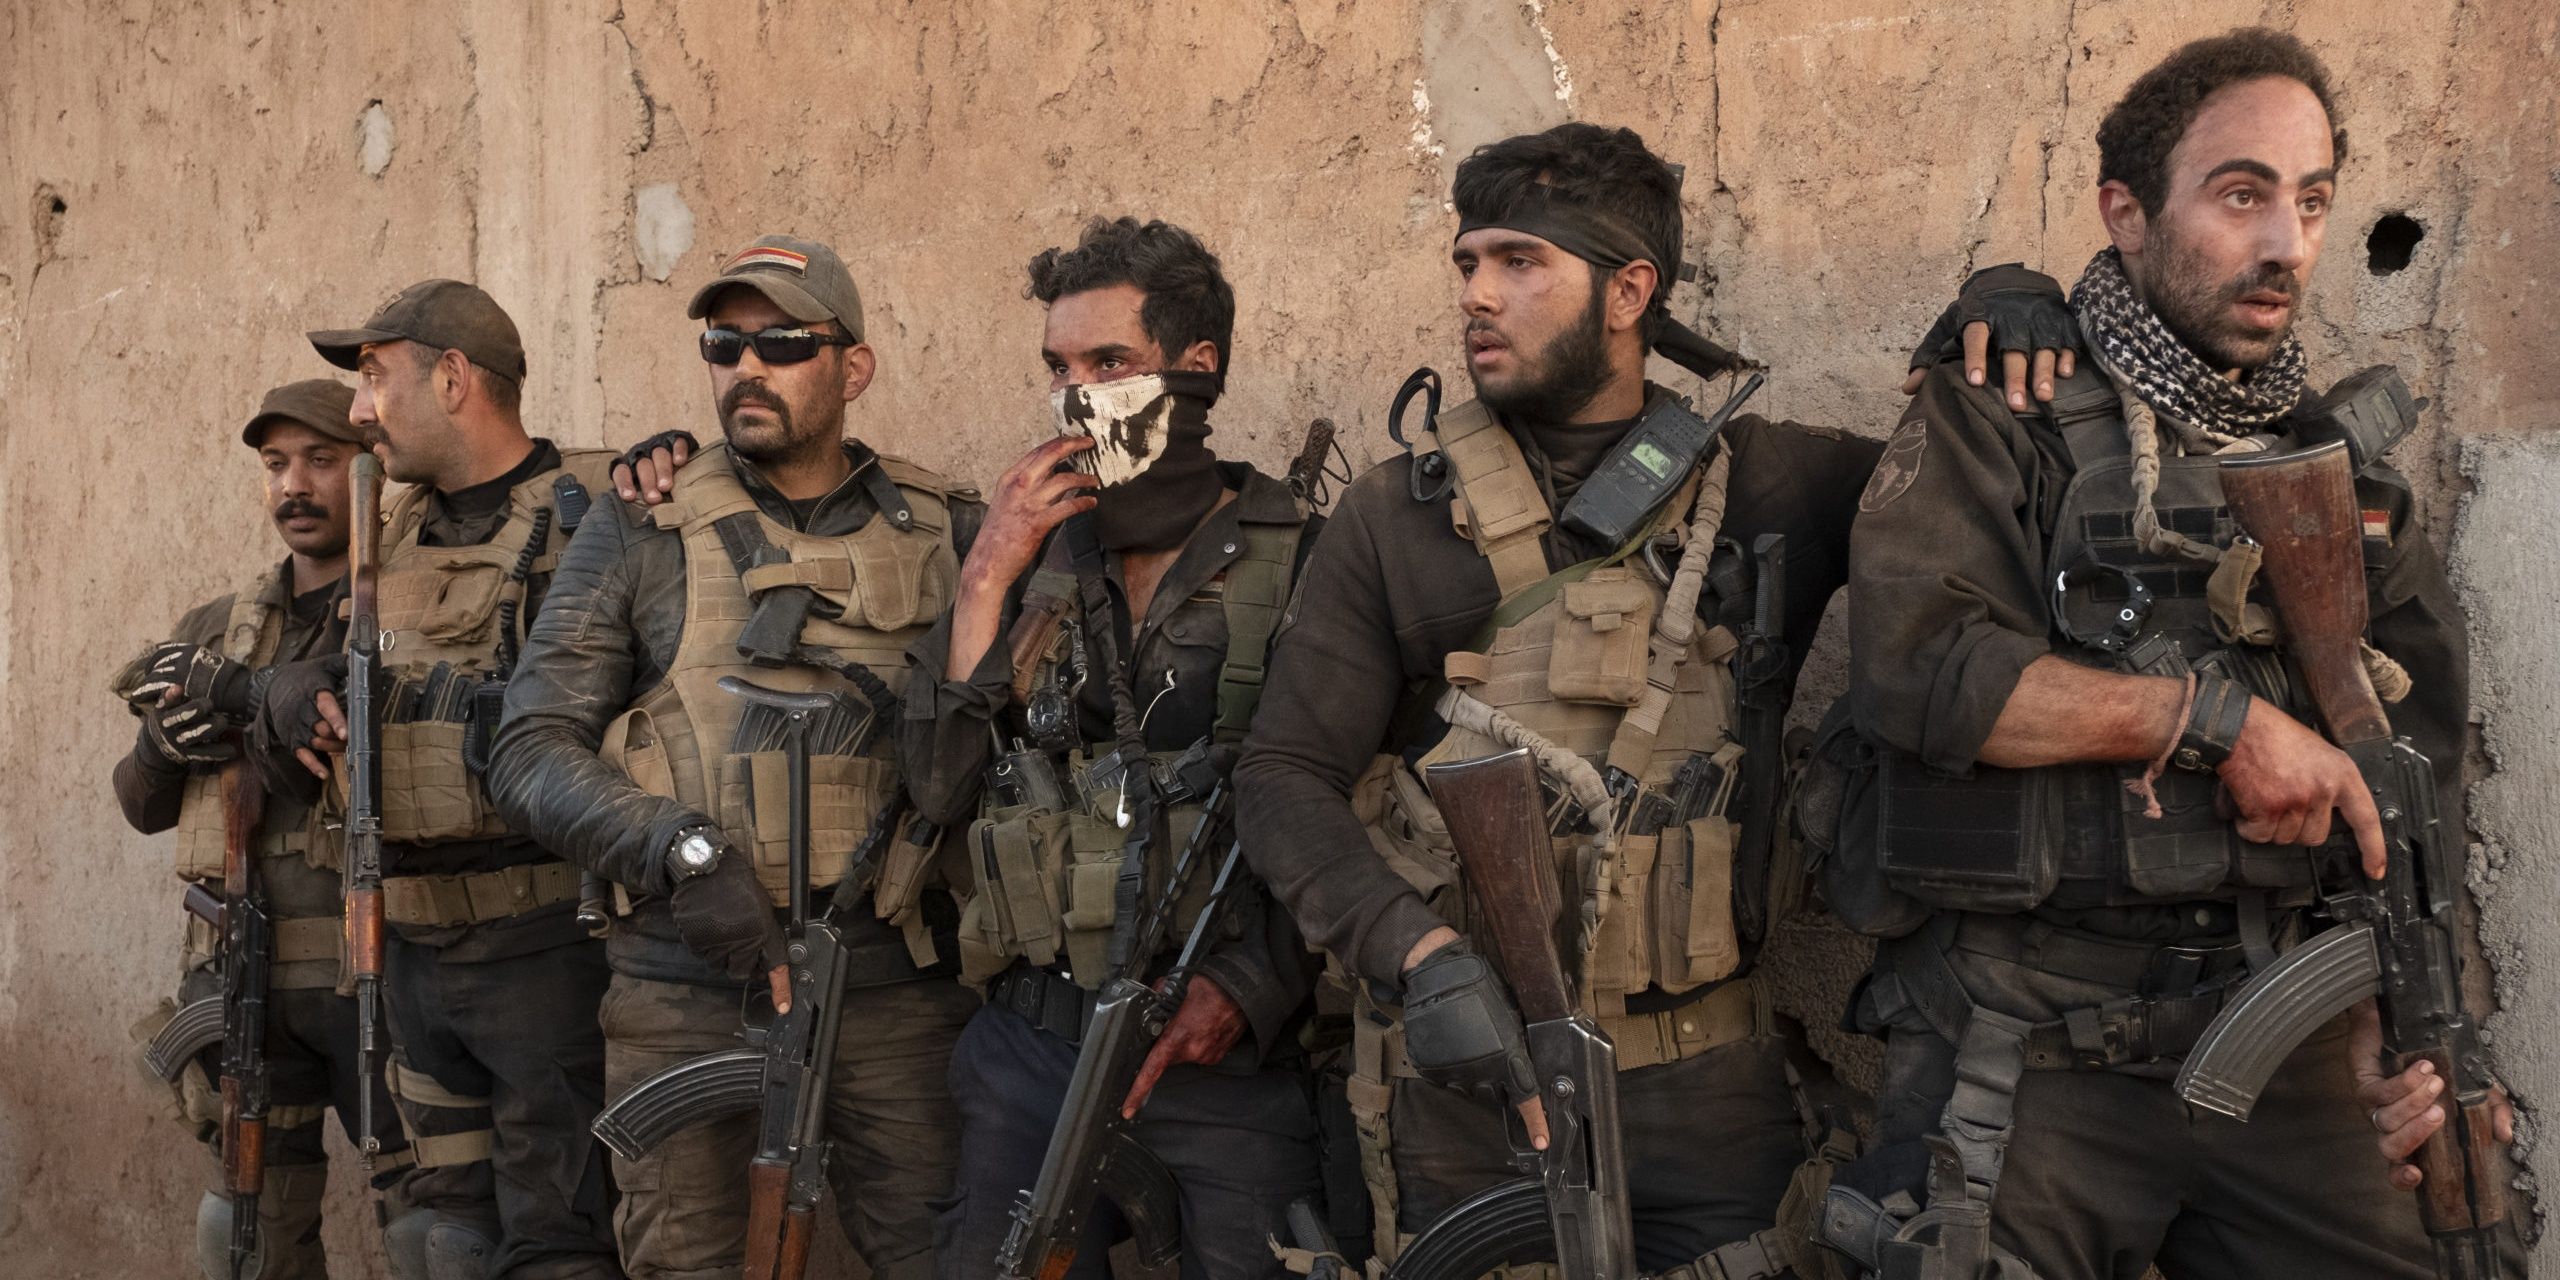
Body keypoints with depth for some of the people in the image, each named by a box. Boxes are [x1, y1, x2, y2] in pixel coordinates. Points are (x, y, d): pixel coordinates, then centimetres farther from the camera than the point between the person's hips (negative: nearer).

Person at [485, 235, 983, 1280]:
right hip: (688, 986, 0)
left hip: (891, 984, 1)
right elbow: (531, 753, -2)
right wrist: (685, 853, -16)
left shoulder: (946, 533, 9)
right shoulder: (638, 538, 5)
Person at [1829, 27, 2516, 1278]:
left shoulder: (2345, 476, 16)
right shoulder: (2002, 421, 0)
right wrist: (2216, 713, -14)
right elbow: (1911, 663, -17)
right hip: (2025, 1043, -4)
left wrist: (2391, 1017, 5)